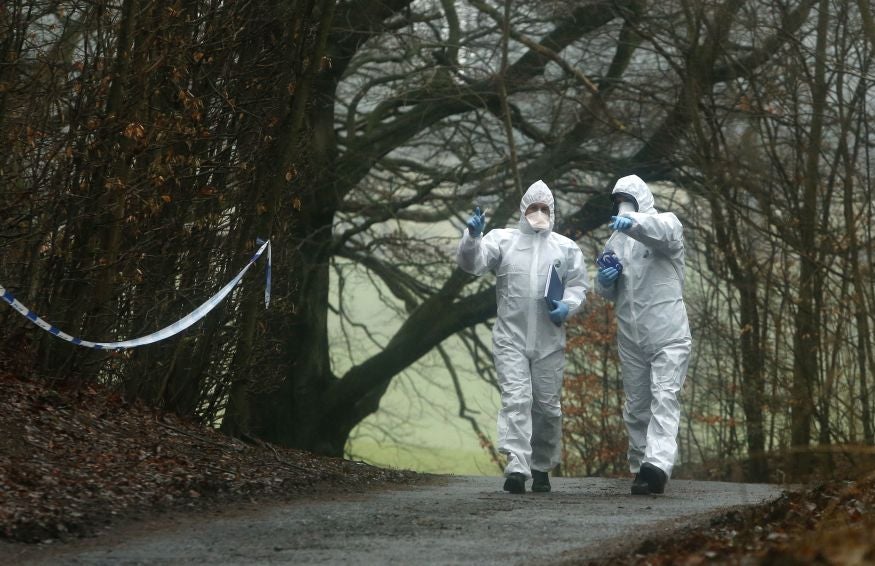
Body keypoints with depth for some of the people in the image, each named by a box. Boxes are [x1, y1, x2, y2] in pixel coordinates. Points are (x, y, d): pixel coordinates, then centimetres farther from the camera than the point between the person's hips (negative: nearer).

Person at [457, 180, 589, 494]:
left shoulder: (566, 247, 10)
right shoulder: (503, 240, 5)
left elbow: (579, 284, 12)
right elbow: (471, 263, -7)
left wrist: (567, 306, -9)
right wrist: (472, 236, -27)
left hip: (549, 341, 2)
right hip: (511, 338, -2)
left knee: (547, 405, 7)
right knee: (516, 400, -13)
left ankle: (542, 468, 21)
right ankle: (517, 467, -21)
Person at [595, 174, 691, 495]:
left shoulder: (665, 225, 0)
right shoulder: (615, 241, 18)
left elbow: (664, 231, -28)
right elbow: (606, 294, 23)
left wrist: (634, 222, -48)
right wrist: (605, 280, -3)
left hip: (668, 333, -6)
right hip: (630, 337, 6)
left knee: (665, 397, -17)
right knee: (636, 406, 10)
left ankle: (658, 463, -30)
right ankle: (640, 468, 18)